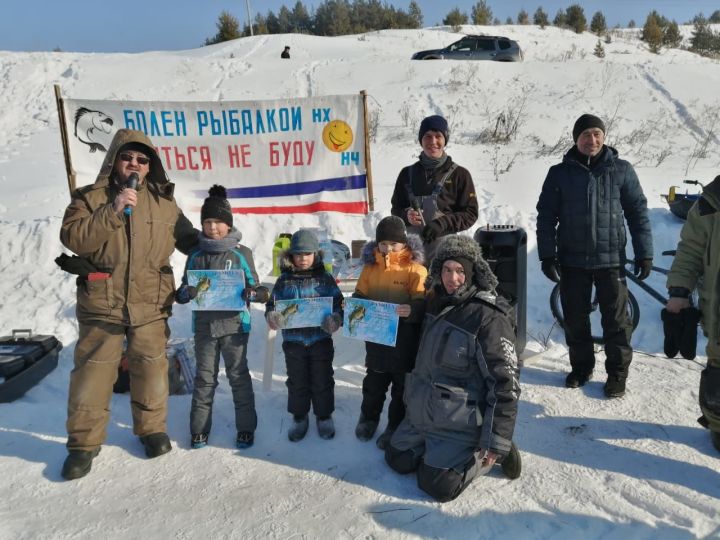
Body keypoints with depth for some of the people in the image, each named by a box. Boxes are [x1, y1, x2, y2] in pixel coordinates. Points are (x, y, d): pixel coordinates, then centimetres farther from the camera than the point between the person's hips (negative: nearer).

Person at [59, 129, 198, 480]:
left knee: (151, 367, 10)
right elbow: (72, 237, -12)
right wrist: (113, 211, -20)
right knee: (92, 371, 4)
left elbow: (189, 239, 16)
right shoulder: (90, 197, 2)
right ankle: (84, 441, 19)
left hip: (150, 305, 2)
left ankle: (152, 428, 29)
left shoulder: (164, 202, 8)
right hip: (100, 304, -1)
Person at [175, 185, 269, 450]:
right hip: (204, 325, 2)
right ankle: (199, 429, 24)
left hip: (234, 324, -2)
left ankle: (246, 428, 20)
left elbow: (255, 288, 1)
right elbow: (182, 292, 6)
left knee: (239, 376, 8)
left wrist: (252, 294, -22)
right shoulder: (196, 254, 4)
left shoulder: (241, 253, -3)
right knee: (204, 378, 11)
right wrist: (188, 293, -17)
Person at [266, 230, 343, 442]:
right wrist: (272, 316, -20)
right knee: (297, 382, 14)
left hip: (320, 339, -1)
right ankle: (299, 417, 32)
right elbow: (272, 304, 2)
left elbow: (338, 303, -3)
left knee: (322, 381, 11)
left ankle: (324, 416, 31)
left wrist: (335, 319, -23)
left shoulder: (325, 279, -3)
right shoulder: (284, 280, 0)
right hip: (293, 341, 1)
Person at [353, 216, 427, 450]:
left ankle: (396, 426, 29)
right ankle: (369, 417, 43)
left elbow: (423, 302, -17)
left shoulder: (415, 268, -12)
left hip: (405, 340, -4)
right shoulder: (371, 266, 2)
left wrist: (411, 310, -37)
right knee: (374, 382, 21)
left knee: (402, 386, 11)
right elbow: (359, 295, 9)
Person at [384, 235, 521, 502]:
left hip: (459, 422, -7)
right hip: (421, 412, 8)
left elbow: (506, 382, -21)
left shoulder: (489, 317, -22)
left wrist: (497, 441, -19)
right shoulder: (436, 301, 1)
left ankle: (498, 452, 11)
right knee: (396, 459, 13)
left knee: (437, 486, -6)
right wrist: (414, 395, 22)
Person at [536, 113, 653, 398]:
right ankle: (581, 366, 28)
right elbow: (546, 216, 2)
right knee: (575, 318, 10)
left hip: (611, 259, -1)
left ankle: (617, 373, 20)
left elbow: (638, 212, 4)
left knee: (616, 320, 5)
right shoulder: (559, 173, 2)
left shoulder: (621, 170, 2)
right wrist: (547, 255, -5)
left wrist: (644, 253, 0)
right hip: (572, 260, 1)